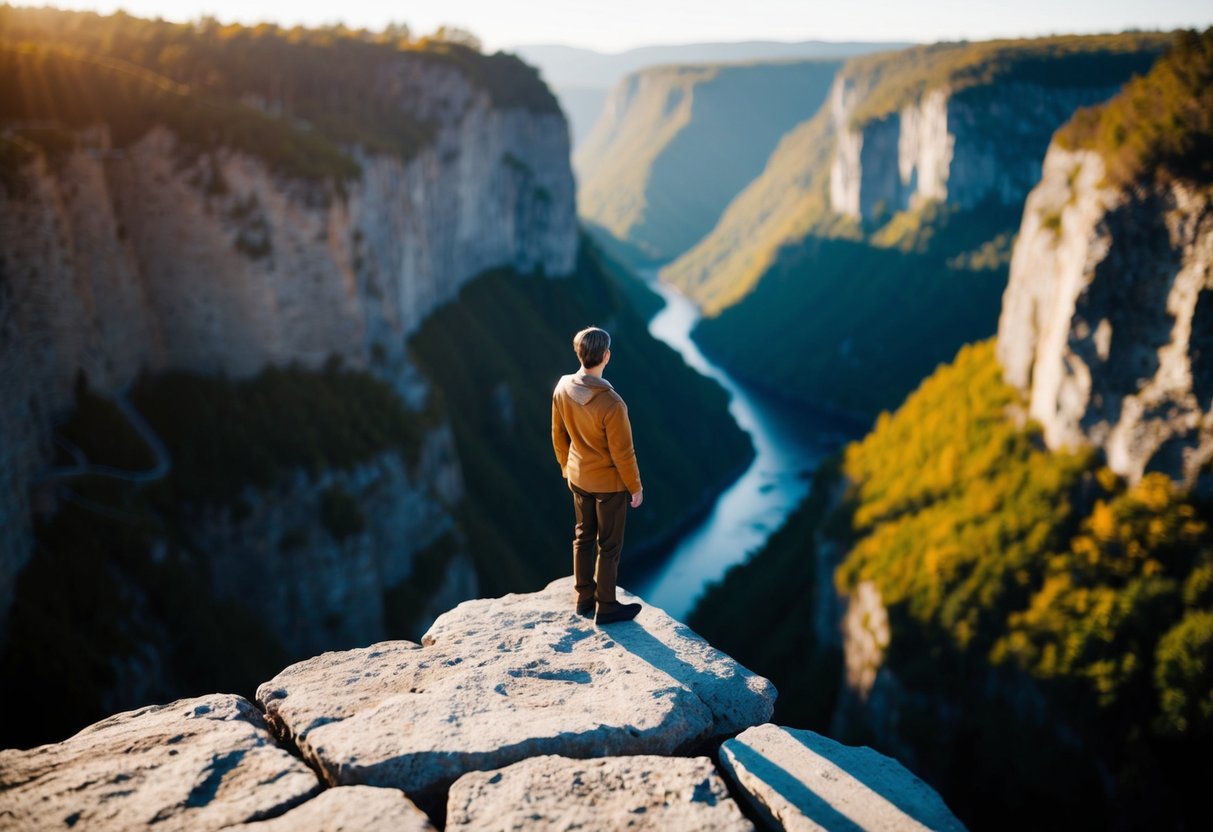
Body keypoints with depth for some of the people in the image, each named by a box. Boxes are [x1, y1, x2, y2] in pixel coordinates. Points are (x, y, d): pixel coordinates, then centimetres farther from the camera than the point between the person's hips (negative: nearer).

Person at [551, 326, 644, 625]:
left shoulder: (562, 388, -12)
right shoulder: (611, 403, -33)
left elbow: (559, 436, 2)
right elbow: (623, 453, -22)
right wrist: (636, 487, -7)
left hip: (578, 477, 6)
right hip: (609, 481, -6)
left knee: (583, 537, 22)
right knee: (609, 545, 11)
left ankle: (584, 598, 36)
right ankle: (606, 607, 25)